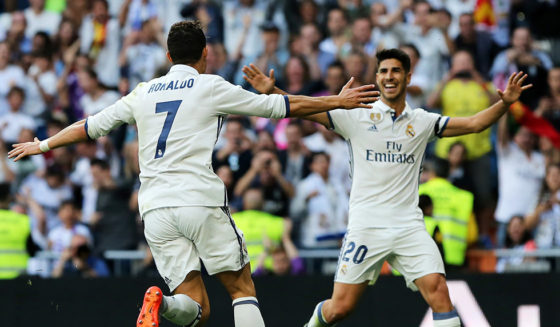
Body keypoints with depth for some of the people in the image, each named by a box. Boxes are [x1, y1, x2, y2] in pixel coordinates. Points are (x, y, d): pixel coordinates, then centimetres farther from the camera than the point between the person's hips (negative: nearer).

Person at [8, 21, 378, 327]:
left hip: (156, 210, 4)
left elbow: (89, 126, 24)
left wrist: (42, 145, 40)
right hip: (201, 200, -4)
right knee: (242, 288, 5)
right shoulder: (211, 88, 4)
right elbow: (284, 106, 7)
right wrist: (337, 101, 17)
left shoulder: (143, 93, 16)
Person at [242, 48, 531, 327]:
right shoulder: (357, 117, 2)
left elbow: (473, 124, 9)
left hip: (409, 226, 2)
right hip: (366, 228, -2)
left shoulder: (422, 122, 10)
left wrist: (504, 103, -7)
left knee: (439, 293, -17)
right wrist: (272, 91, -18)